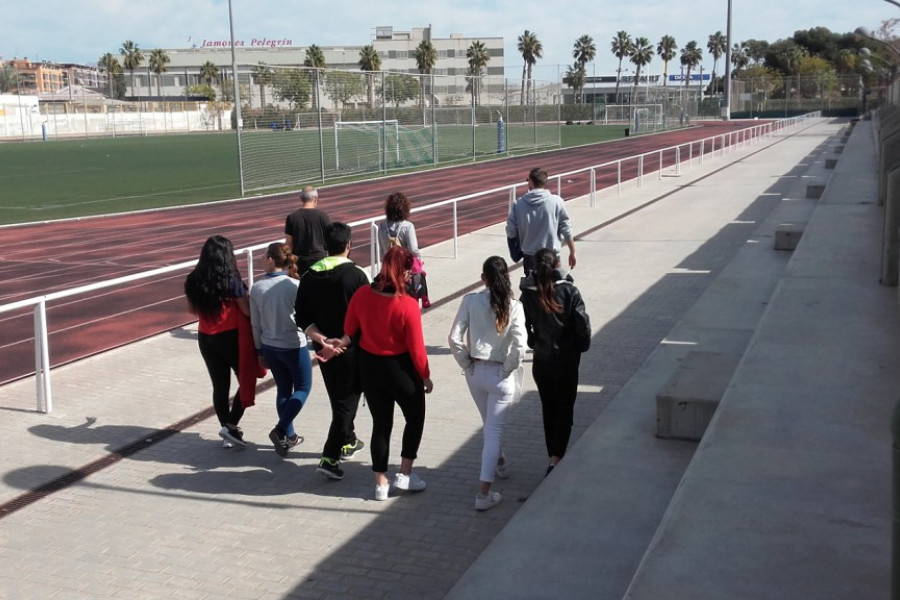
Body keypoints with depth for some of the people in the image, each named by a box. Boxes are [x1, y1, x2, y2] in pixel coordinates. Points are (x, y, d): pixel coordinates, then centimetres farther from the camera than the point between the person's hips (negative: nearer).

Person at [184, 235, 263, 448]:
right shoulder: (232, 281, -17)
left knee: (220, 386, 13)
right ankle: (231, 425, 0)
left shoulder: (194, 280, -1)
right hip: (231, 338, -5)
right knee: (246, 381, 10)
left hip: (206, 339, 5)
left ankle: (226, 429, 20)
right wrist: (247, 296, 4)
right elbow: (248, 311, -15)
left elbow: (192, 309, 11)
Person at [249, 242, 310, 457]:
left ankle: (289, 436, 26)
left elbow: (255, 323, 0)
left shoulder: (257, 288, -8)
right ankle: (280, 430, -2)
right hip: (294, 346, -4)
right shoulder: (294, 286, -18)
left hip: (269, 346, 4)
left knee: (283, 389, 18)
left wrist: (260, 351, 12)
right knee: (303, 388, 12)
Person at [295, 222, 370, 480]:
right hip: (351, 349, -6)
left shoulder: (309, 276, 1)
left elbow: (302, 316, -2)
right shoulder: (356, 275, -15)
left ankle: (348, 441, 40)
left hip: (324, 349, 6)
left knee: (338, 397, 22)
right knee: (347, 400, 0)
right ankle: (330, 457, -7)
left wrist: (320, 338, -9)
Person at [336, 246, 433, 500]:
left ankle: (381, 482, 21)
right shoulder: (408, 305, -24)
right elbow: (416, 349, -16)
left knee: (381, 423, 16)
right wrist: (425, 376, -3)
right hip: (400, 369, -5)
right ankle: (405, 474, 20)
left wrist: (344, 341, 22)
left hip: (369, 367, 5)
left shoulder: (362, 295, -11)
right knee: (415, 418, 19)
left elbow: (349, 329, 2)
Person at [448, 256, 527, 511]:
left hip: (475, 372, 3)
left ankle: (499, 463, 50)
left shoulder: (471, 301, -10)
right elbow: (519, 346, -20)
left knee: (489, 425, 26)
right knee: (493, 431, 4)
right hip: (500, 375, -3)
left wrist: (467, 364, 1)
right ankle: (483, 494, 2)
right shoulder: (514, 306, -14)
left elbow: (455, 338, -12)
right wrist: (507, 370, -5)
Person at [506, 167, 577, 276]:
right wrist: (572, 252, 5)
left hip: (529, 256, 1)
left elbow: (511, 232, -4)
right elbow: (566, 230, -5)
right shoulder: (556, 201, -8)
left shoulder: (518, 203, -6)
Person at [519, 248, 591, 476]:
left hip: (540, 361, 3)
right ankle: (556, 459, -5)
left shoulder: (528, 294, -7)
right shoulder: (569, 290, -13)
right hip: (566, 360, -3)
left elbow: (523, 325, -2)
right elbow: (582, 323, -15)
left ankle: (554, 457, 26)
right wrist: (581, 346, 2)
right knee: (564, 410, 7)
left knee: (548, 410, 17)